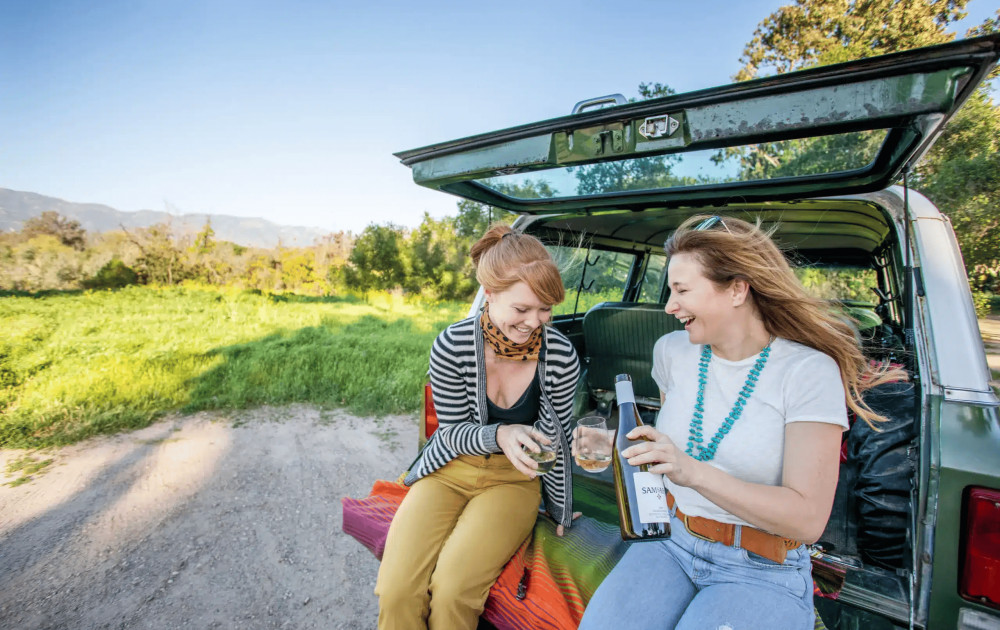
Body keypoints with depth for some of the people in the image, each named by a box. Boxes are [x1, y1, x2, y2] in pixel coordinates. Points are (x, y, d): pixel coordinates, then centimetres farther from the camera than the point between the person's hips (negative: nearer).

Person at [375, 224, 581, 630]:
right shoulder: (451, 346, -19)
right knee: (396, 592, -17)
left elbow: (555, 439, -2)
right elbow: (452, 432, -7)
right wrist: (499, 435, -27)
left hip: (514, 478, 0)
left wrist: (558, 511, 9)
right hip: (452, 470, 1)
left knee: (452, 590, -21)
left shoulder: (561, 356, -16)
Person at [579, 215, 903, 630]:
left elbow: (808, 520, -17)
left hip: (761, 571, -2)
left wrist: (693, 472, -29)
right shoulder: (671, 351, 0)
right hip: (669, 541, 3)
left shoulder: (810, 371, -13)